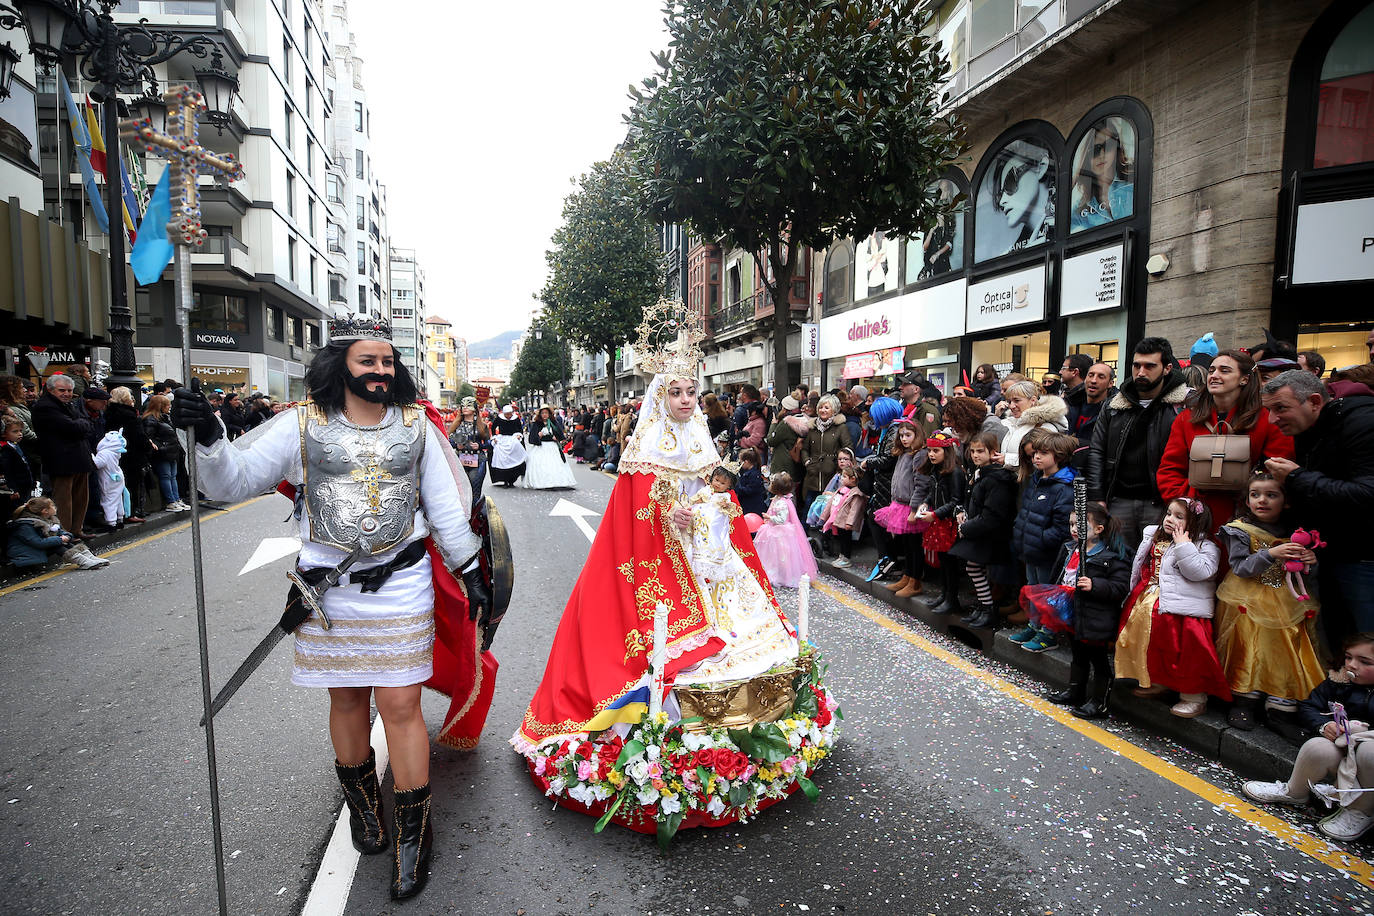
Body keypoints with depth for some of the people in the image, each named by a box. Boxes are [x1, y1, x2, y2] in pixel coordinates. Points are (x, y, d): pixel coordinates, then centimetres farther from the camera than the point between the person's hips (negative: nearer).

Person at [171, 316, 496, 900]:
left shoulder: (416, 425, 3)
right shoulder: (303, 424, -1)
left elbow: (445, 505, 6)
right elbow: (233, 481, -4)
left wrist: (470, 573, 5)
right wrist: (208, 438, -25)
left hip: (401, 588, 0)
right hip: (328, 590, 1)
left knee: (400, 705, 2)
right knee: (346, 701, 15)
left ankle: (412, 833, 19)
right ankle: (361, 803, 41)